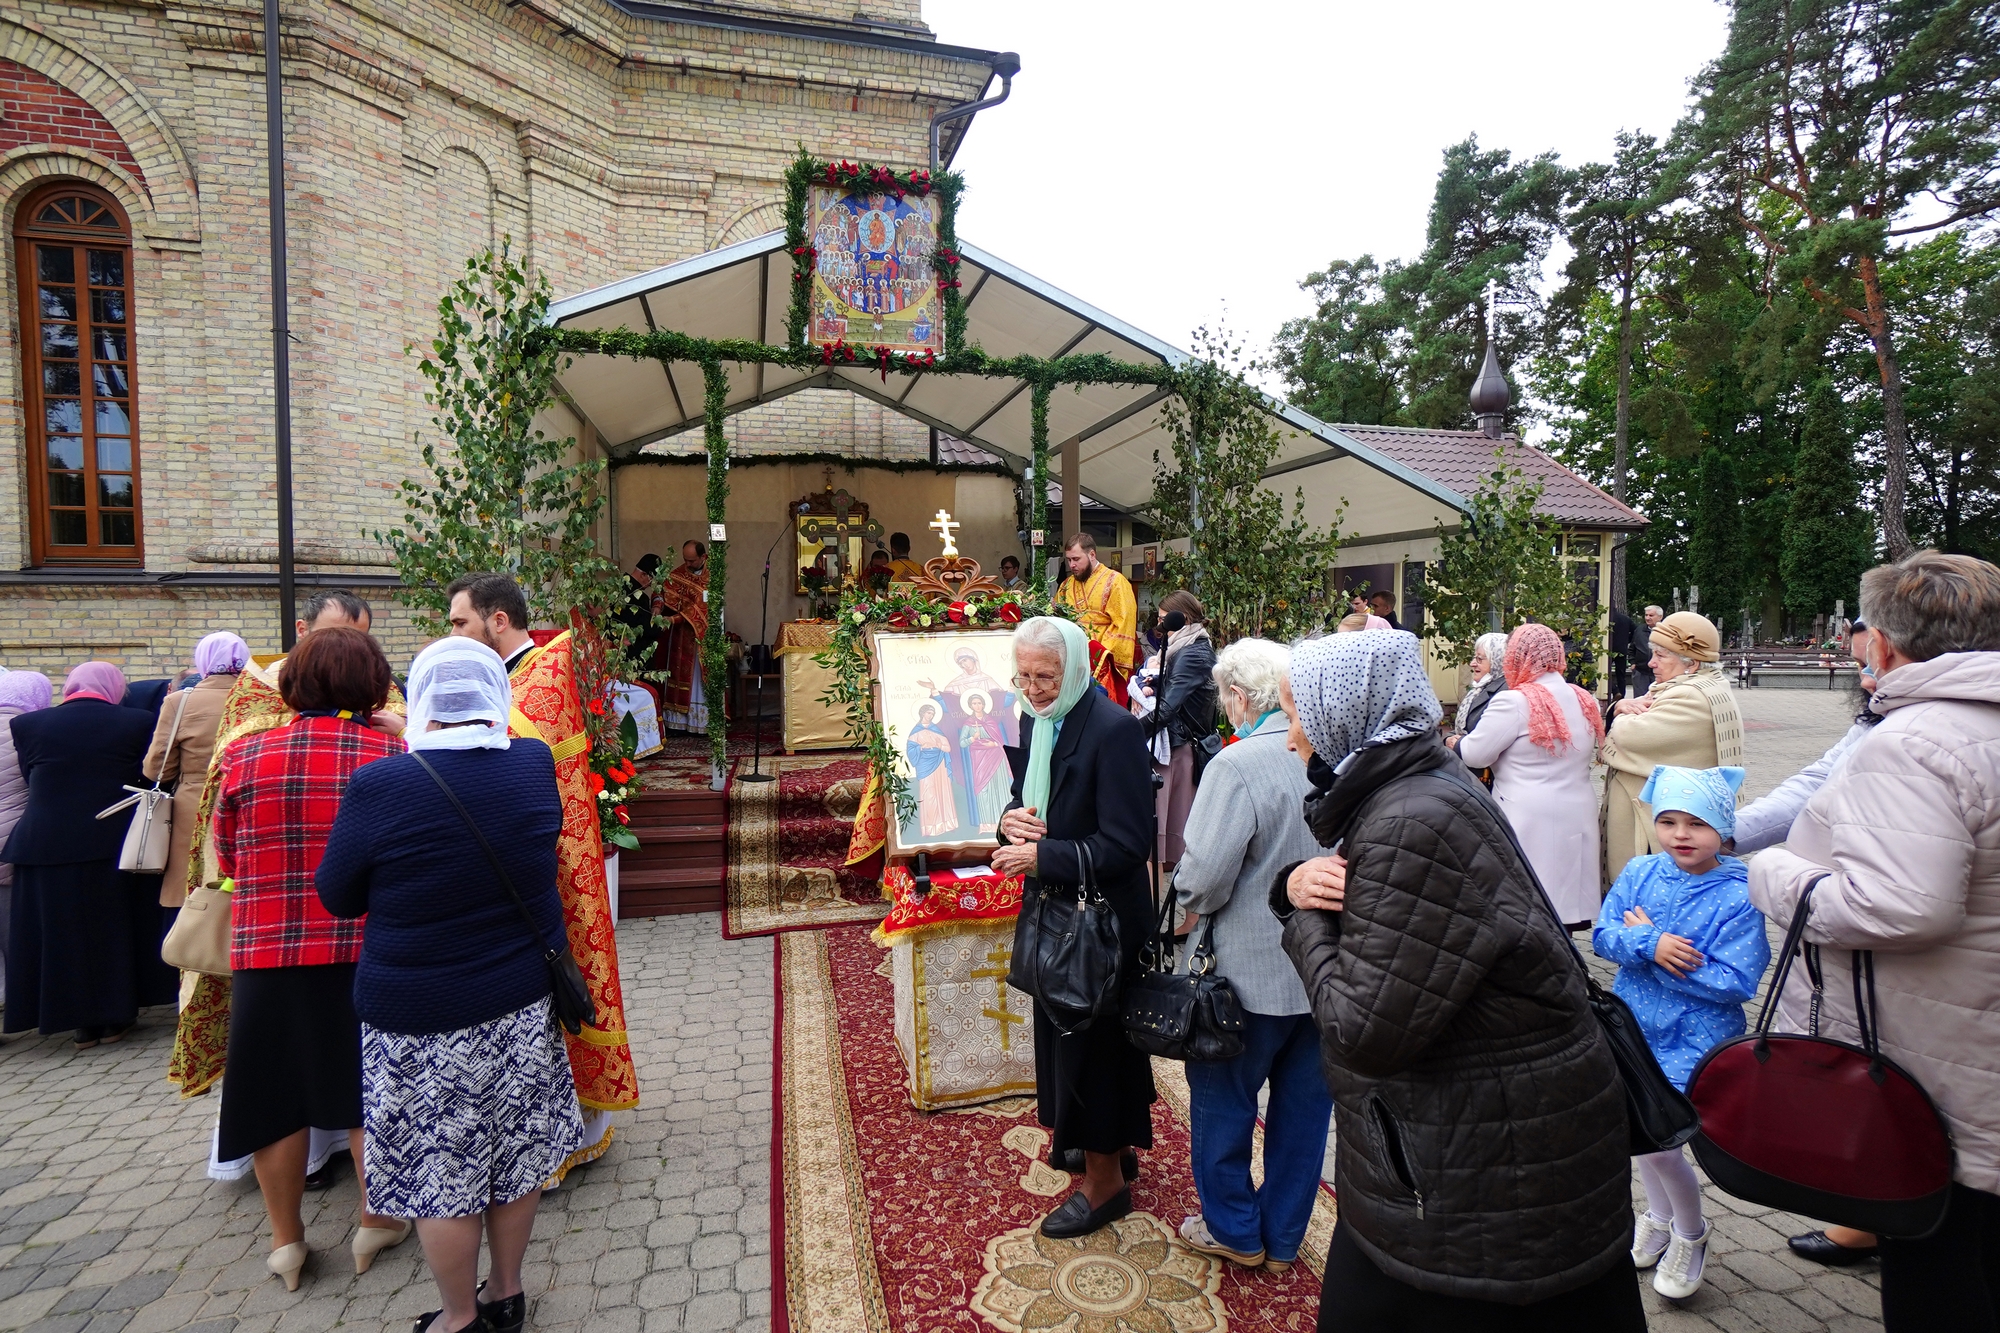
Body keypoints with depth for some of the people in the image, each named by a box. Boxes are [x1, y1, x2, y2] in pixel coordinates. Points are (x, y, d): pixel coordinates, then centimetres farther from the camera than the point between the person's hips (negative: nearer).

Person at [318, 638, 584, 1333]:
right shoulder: (536, 764, -9)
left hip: (421, 1020, -4)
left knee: (441, 1171, 15)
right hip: (523, 1004, 4)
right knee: (516, 1154, 20)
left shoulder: (379, 786, -20)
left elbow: (338, 898, -6)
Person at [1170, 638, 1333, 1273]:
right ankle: (1284, 1234, 36)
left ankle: (1234, 1229, 33)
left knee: (1223, 1099, 16)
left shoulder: (1237, 765, -23)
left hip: (1254, 968, -6)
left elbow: (1202, 879, -26)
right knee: (1304, 1102, 19)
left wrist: (1192, 904, -4)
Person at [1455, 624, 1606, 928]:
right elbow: (1589, 754, 18)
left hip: (1529, 819, -7)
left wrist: (1455, 742, 8)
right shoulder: (1585, 701, 7)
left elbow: (1474, 755, -12)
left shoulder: (1514, 702, -15)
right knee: (1563, 890, 14)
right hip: (1577, 815, 7)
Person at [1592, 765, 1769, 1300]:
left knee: (1658, 1144, -5)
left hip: (1695, 1041, -4)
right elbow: (1603, 934, -6)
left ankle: (1691, 1235, 26)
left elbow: (1736, 983, -21)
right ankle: (1659, 1216, 47)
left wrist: (1644, 936, -20)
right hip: (1637, 1029, 5)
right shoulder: (1639, 873, -4)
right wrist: (1650, 946, -27)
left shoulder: (1738, 897, -17)